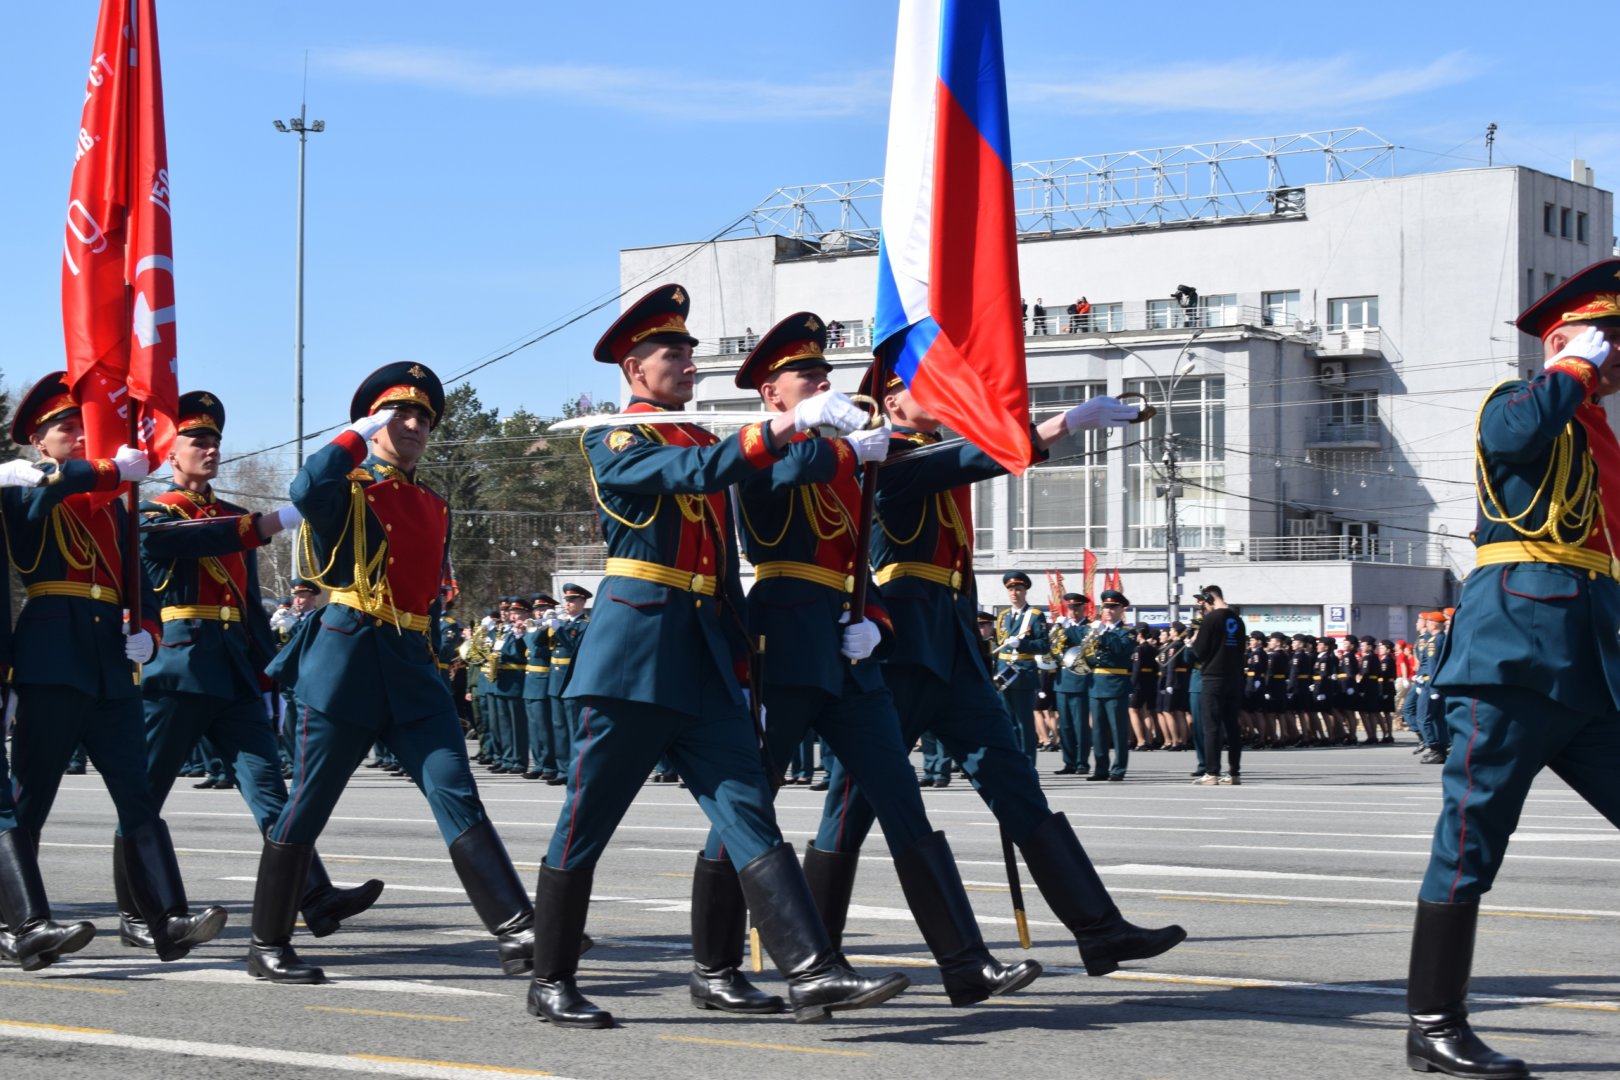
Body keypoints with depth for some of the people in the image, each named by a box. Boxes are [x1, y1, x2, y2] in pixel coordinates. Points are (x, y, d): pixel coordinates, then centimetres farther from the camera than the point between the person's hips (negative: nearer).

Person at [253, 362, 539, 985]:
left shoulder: (434, 510, 19)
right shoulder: (348, 489, 2)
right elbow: (307, 489, -23)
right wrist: (362, 432, -13)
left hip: (413, 673, 5)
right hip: (345, 663, -5)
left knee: (457, 798, -7)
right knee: (306, 808, 1)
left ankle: (518, 935, -14)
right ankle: (267, 947, 13)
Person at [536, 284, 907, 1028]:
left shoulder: (705, 442, 19)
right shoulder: (612, 442, -3)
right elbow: (697, 474, -23)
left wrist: (740, 655, 15)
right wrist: (790, 421, -29)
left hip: (705, 660, 7)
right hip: (633, 651, -6)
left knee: (748, 814, -4)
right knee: (586, 822, 2)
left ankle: (811, 973, -11)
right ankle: (550, 983, 13)